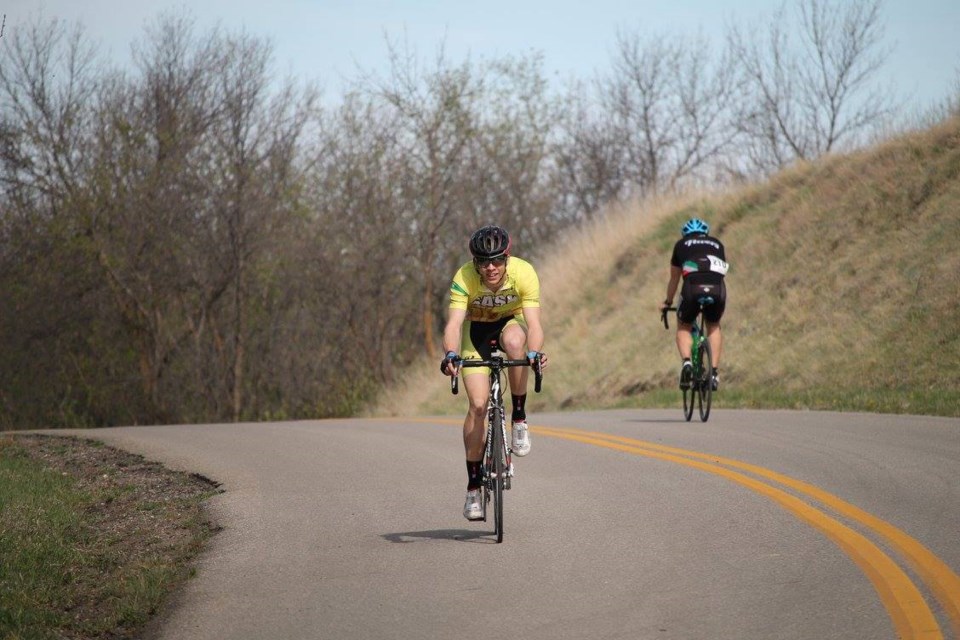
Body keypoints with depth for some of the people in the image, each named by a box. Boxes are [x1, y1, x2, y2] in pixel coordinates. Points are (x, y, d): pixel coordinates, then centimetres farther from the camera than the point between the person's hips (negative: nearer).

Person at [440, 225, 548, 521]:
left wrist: (534, 353, -57)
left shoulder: (524, 273, -30)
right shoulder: (464, 278, -30)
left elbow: (533, 323, -37)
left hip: (511, 322, 0)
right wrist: (451, 355, -60)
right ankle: (473, 487, -3)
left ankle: (519, 419, -19)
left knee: (514, 341, -38)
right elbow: (453, 323, -40)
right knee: (477, 405, -14)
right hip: (477, 330, 0)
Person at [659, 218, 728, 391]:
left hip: (693, 287, -2)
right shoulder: (717, 244, 31)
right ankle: (714, 372, 17)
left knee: (683, 327, 22)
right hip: (717, 288, 2)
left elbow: (674, 278, 32)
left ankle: (686, 362, -5)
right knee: (714, 326, 29)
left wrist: (667, 302, 47)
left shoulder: (682, 245, 25)